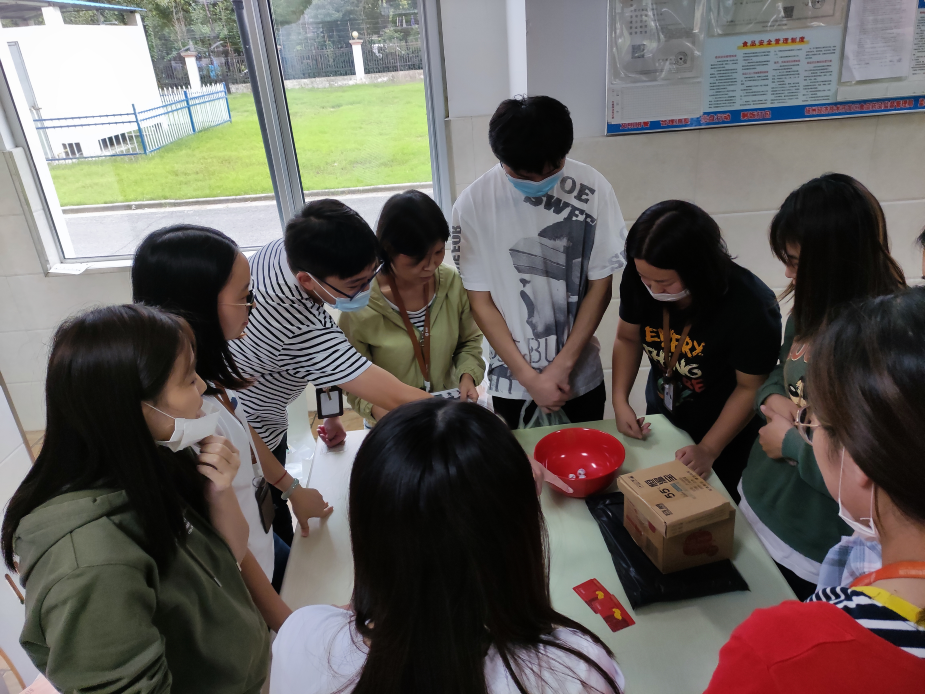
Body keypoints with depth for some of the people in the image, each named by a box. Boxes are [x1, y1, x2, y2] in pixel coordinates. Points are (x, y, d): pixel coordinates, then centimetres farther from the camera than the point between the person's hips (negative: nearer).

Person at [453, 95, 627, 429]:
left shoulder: (592, 189, -13)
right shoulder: (473, 205, -15)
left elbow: (601, 285, -6)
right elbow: (481, 301, -9)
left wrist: (563, 364, -10)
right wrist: (529, 377, -11)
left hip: (582, 375, 1)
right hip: (512, 382, -1)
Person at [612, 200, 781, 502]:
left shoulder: (752, 306, -33)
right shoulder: (639, 278, -22)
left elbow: (751, 387, -21)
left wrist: (709, 450, -21)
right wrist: (620, 401, -15)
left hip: (725, 435, -4)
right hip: (661, 420, 4)